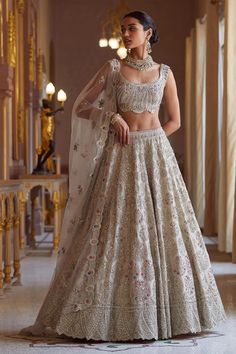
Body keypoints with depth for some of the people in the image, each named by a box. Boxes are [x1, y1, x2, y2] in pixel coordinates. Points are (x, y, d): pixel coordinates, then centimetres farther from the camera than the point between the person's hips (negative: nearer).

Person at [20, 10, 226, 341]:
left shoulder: (164, 72, 10)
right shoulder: (112, 68, 5)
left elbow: (175, 120, 14)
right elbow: (81, 107, 5)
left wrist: (149, 140, 3)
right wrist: (113, 117, -9)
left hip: (157, 155, 2)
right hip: (121, 156, -2)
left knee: (163, 228, 0)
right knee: (115, 228, -6)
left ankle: (162, 312, 11)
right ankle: (113, 313, 1)